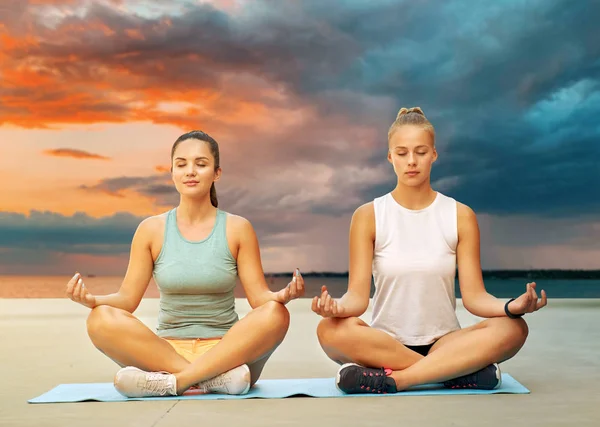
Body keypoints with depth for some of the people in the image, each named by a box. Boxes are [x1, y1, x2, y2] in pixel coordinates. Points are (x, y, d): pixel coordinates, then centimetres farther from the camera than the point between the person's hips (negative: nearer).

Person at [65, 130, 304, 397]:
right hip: (164, 352, 1)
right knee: (102, 319, -25)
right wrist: (93, 299, -20)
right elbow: (127, 298, 1)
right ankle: (213, 379, -28)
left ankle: (173, 382, -28)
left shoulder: (237, 228, 1)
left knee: (276, 315, -30)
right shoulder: (151, 230, 3)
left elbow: (259, 296, -3)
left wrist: (281, 296, -26)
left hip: (225, 352, -1)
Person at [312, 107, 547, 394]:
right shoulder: (367, 216, -1)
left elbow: (473, 295, -3)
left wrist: (510, 307, -25)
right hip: (385, 341, 0)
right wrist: (338, 306, -31)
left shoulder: (460, 216, 3)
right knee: (331, 329, -32)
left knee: (513, 328, -26)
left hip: (443, 342, 1)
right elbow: (358, 295, -8)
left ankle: (388, 379, -27)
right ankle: (460, 370, -24)